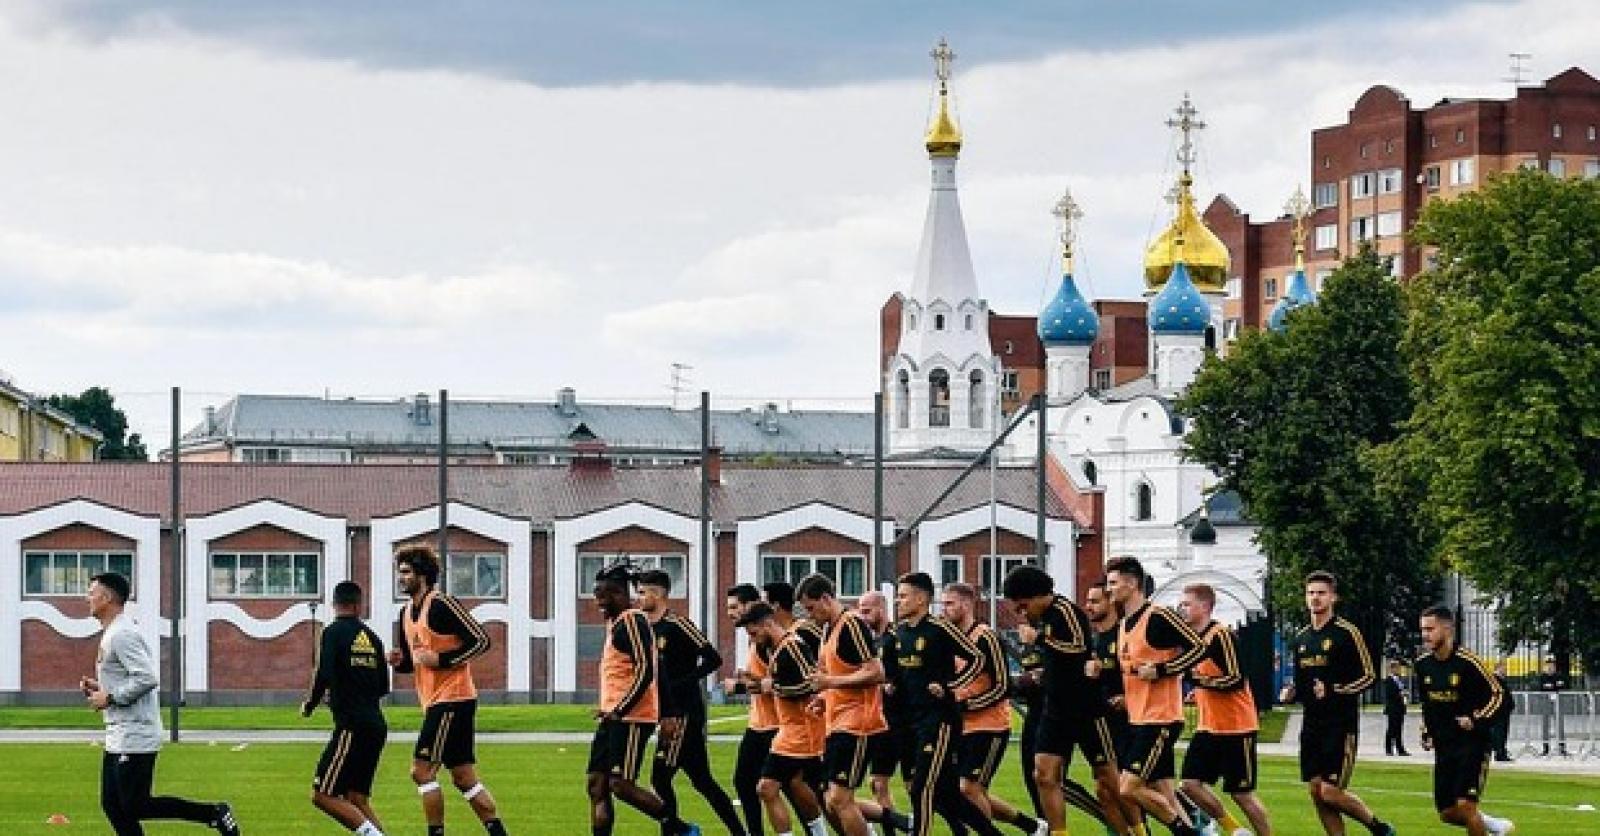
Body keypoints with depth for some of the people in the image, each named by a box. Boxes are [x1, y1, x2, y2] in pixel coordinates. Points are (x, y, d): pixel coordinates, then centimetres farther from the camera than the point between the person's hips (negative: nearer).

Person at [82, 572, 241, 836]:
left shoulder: (122, 634, -17)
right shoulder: (111, 633, 15)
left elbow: (147, 678, -26)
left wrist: (109, 698, -18)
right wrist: (98, 686, 11)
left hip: (134, 738, -10)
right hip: (117, 738, 10)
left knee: (135, 807, -8)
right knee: (112, 805, 8)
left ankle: (213, 813, -2)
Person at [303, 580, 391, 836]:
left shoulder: (334, 632, -6)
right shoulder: (372, 637, 13)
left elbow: (324, 677, -15)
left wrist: (309, 706, 3)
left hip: (352, 726, -7)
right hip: (377, 726, 7)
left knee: (322, 795, -6)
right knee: (357, 799, 12)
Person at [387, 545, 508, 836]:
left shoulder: (441, 605, -13)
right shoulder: (407, 613, 14)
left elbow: (481, 639, -16)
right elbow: (413, 660, 25)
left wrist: (441, 659, -20)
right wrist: (399, 661, 2)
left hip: (452, 698, -9)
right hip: (434, 701, 9)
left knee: (422, 770, -11)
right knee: (464, 777, 10)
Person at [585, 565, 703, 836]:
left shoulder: (632, 621, -13)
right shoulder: (615, 623, 18)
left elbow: (645, 671, -21)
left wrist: (619, 711, -23)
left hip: (631, 719, -10)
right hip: (614, 717, 10)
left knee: (621, 785, -12)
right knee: (597, 785, 4)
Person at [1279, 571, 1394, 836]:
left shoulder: (1347, 633, -7)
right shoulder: (1301, 639, 14)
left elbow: (1368, 677, -9)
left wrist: (1334, 691, -20)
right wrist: (1289, 693, 5)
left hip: (1341, 724, -7)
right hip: (1311, 725, 7)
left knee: (1331, 793, -12)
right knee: (1316, 792, 3)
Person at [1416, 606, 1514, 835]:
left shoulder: (1467, 662, -16)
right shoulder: (1423, 664, 5)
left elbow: (1498, 695, -11)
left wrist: (1476, 720, -22)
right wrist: (1427, 733, 13)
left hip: (1472, 745, -7)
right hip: (1444, 746, 7)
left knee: (1465, 806, -16)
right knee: (1447, 813, 5)